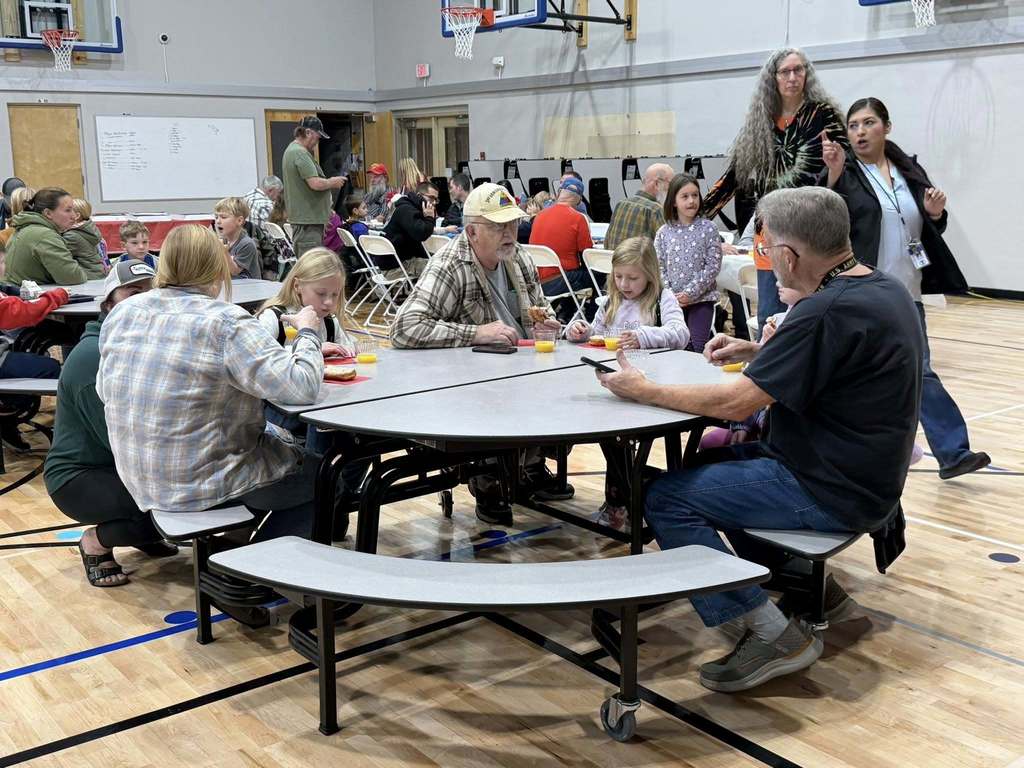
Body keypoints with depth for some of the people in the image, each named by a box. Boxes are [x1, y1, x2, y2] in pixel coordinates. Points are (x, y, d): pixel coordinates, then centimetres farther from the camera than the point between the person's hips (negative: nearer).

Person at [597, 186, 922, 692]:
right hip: (865, 474, 10)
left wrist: (642, 390, -12)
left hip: (835, 493, -10)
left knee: (665, 497, -9)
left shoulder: (828, 311, -26)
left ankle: (774, 633, -9)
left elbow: (736, 403, -23)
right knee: (710, 456, 24)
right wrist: (755, 353, 10)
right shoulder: (883, 288, 4)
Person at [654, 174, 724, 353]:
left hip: (702, 299, -2)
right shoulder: (664, 232, 3)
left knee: (697, 348, -7)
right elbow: (659, 267, 3)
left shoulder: (707, 228, -3)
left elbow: (713, 266, -7)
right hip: (673, 302, 2)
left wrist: (690, 292, -14)